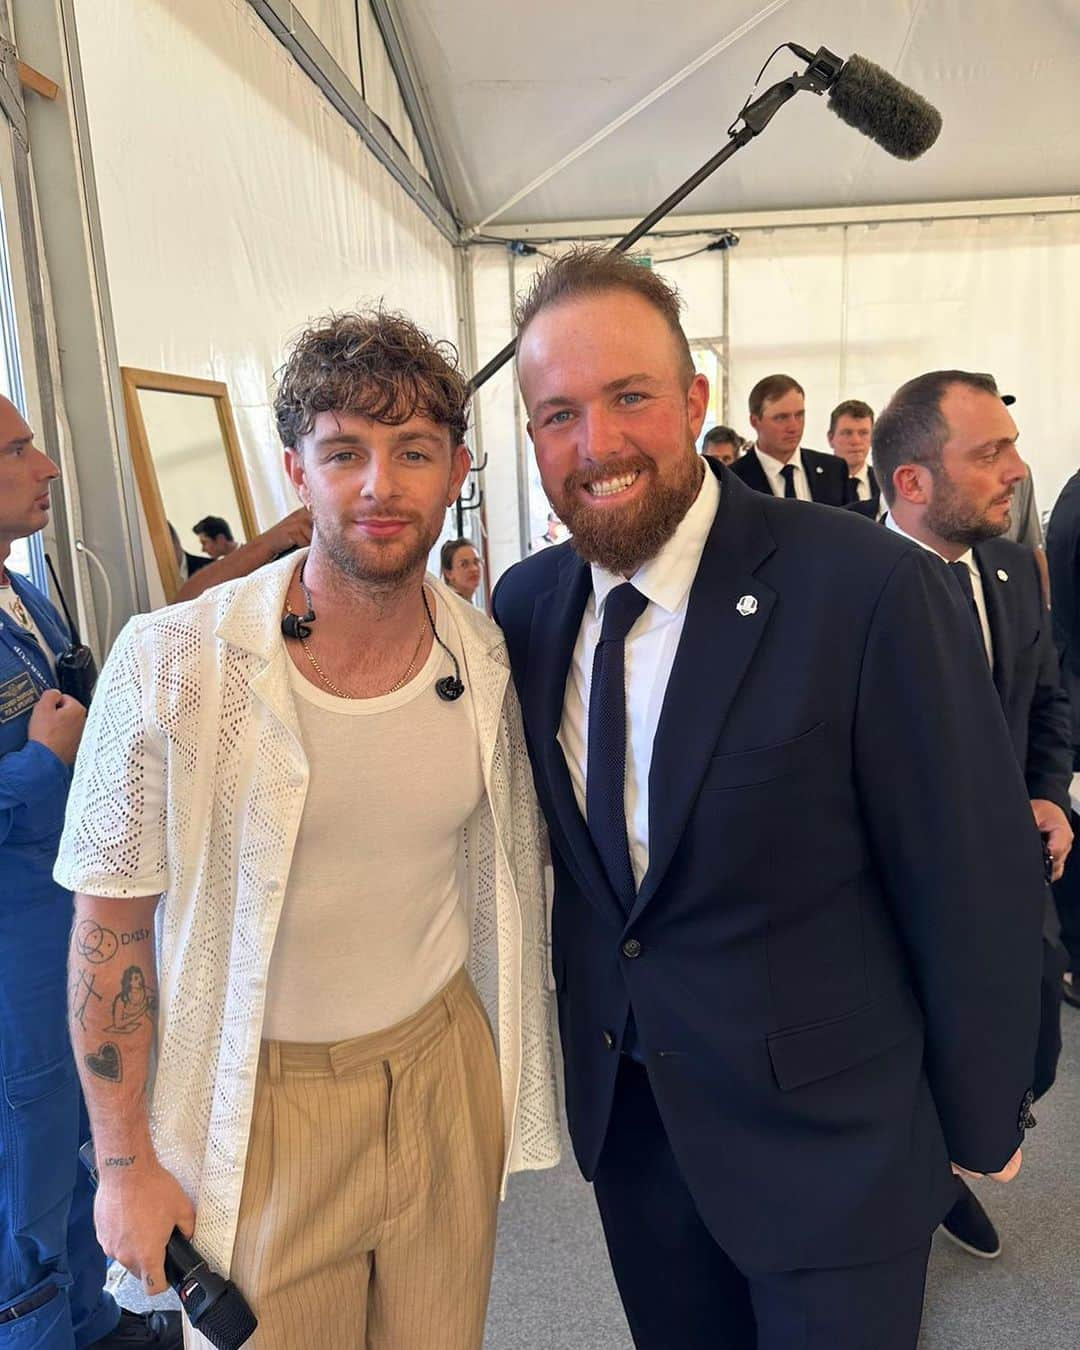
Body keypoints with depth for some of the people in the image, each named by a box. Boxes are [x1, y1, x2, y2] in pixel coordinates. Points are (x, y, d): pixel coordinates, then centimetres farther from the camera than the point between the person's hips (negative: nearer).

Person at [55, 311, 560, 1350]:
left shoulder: (486, 659, -7)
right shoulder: (167, 666, -19)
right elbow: (112, 925, -9)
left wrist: (523, 1069, 10)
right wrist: (124, 1163, -4)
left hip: (444, 1071, 4)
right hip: (259, 1107, -3)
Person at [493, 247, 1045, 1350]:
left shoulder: (868, 588, -23)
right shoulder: (525, 604, -6)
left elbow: (973, 880, -15)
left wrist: (981, 1121, -4)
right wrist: (569, 1034, 12)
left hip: (826, 1130, -4)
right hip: (621, 1108, 5)